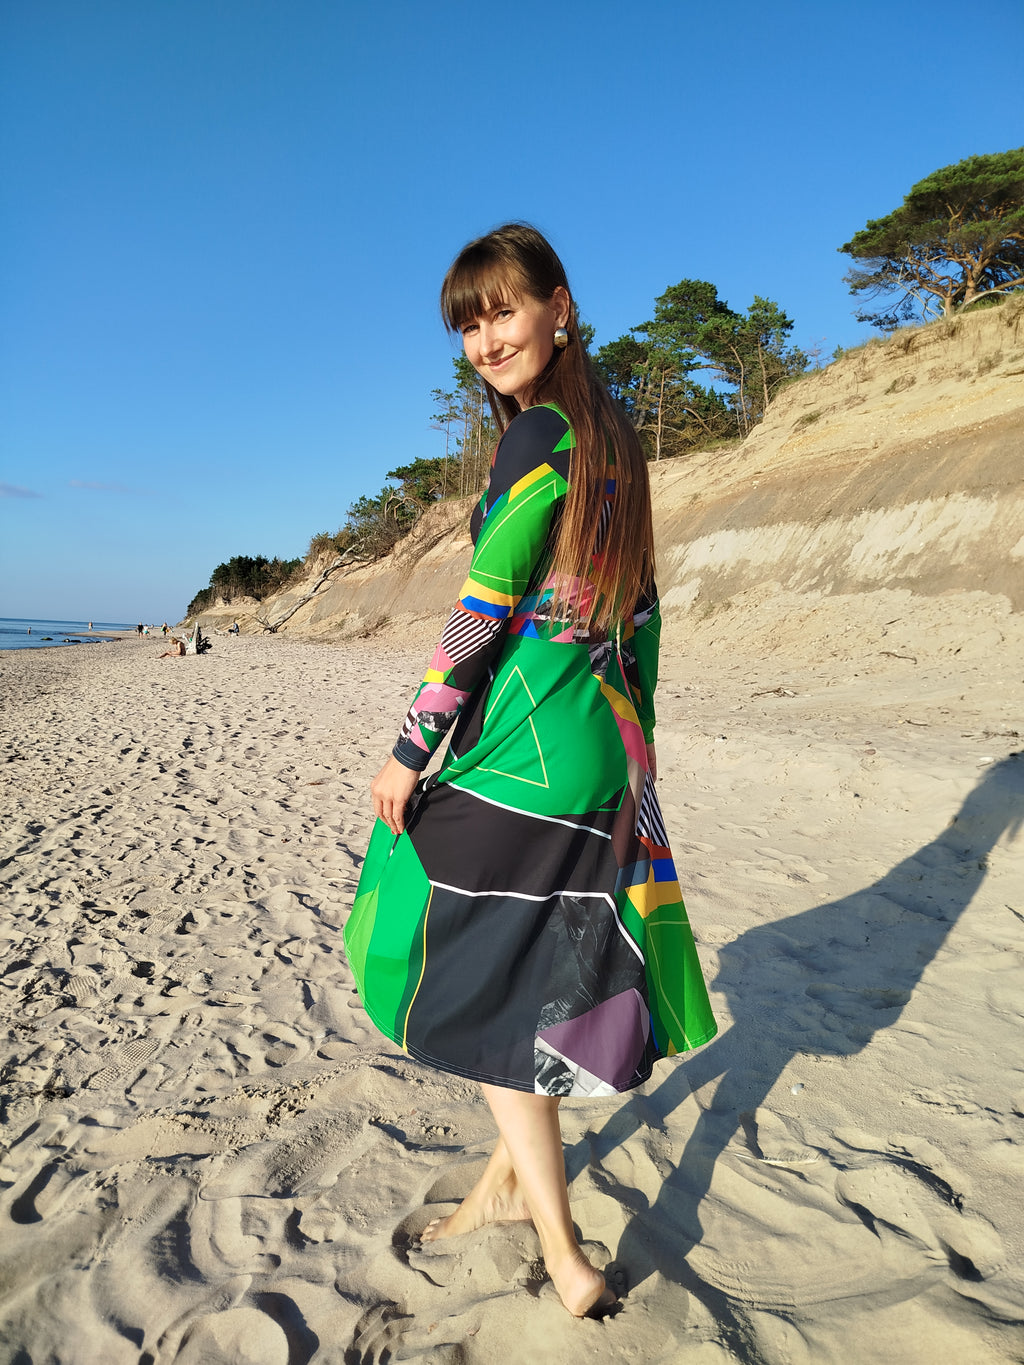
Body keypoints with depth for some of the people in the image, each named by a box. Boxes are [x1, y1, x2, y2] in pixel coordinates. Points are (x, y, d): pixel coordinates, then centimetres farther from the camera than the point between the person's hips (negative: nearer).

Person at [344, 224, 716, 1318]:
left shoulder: (539, 435, -12)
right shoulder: (610, 436, 14)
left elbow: (485, 605, -17)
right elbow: (639, 609, 16)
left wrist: (410, 747, -12)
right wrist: (632, 733, 21)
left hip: (526, 743, -9)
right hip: (598, 740, 9)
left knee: (483, 980, 3)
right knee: (540, 964, 19)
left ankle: (565, 1258, 13)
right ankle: (510, 1179, 38)